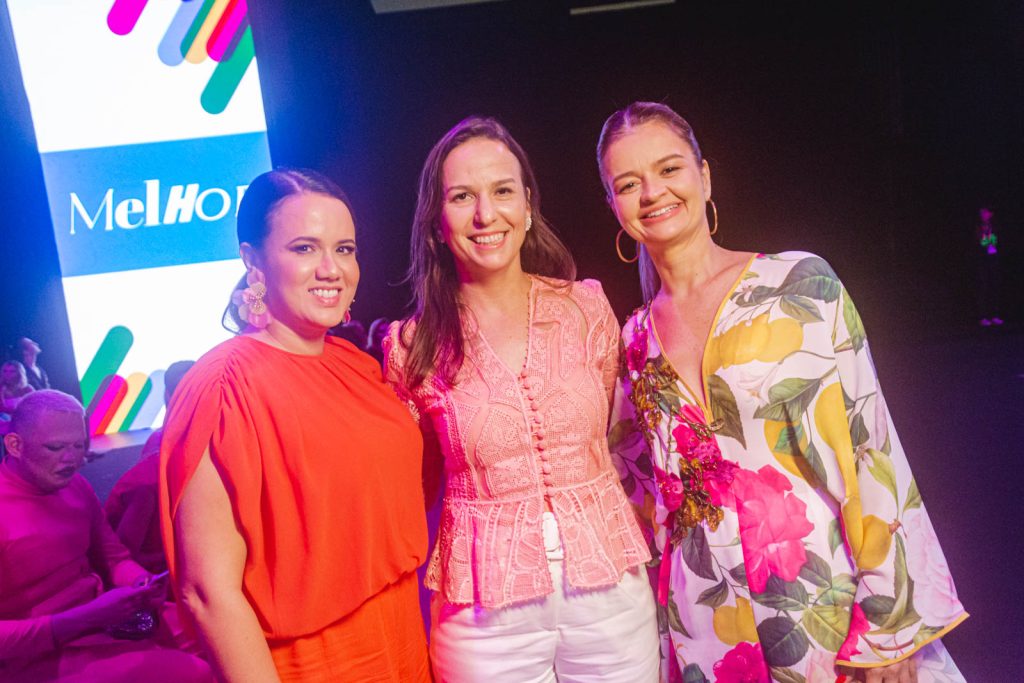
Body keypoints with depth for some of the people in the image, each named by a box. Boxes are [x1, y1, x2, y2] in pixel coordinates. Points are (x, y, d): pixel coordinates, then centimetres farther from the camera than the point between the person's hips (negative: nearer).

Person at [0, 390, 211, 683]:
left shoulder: (76, 485, 6)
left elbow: (114, 558, 14)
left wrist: (140, 583, -8)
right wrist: (88, 618, -26)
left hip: (105, 620, 8)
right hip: (43, 657, -8)